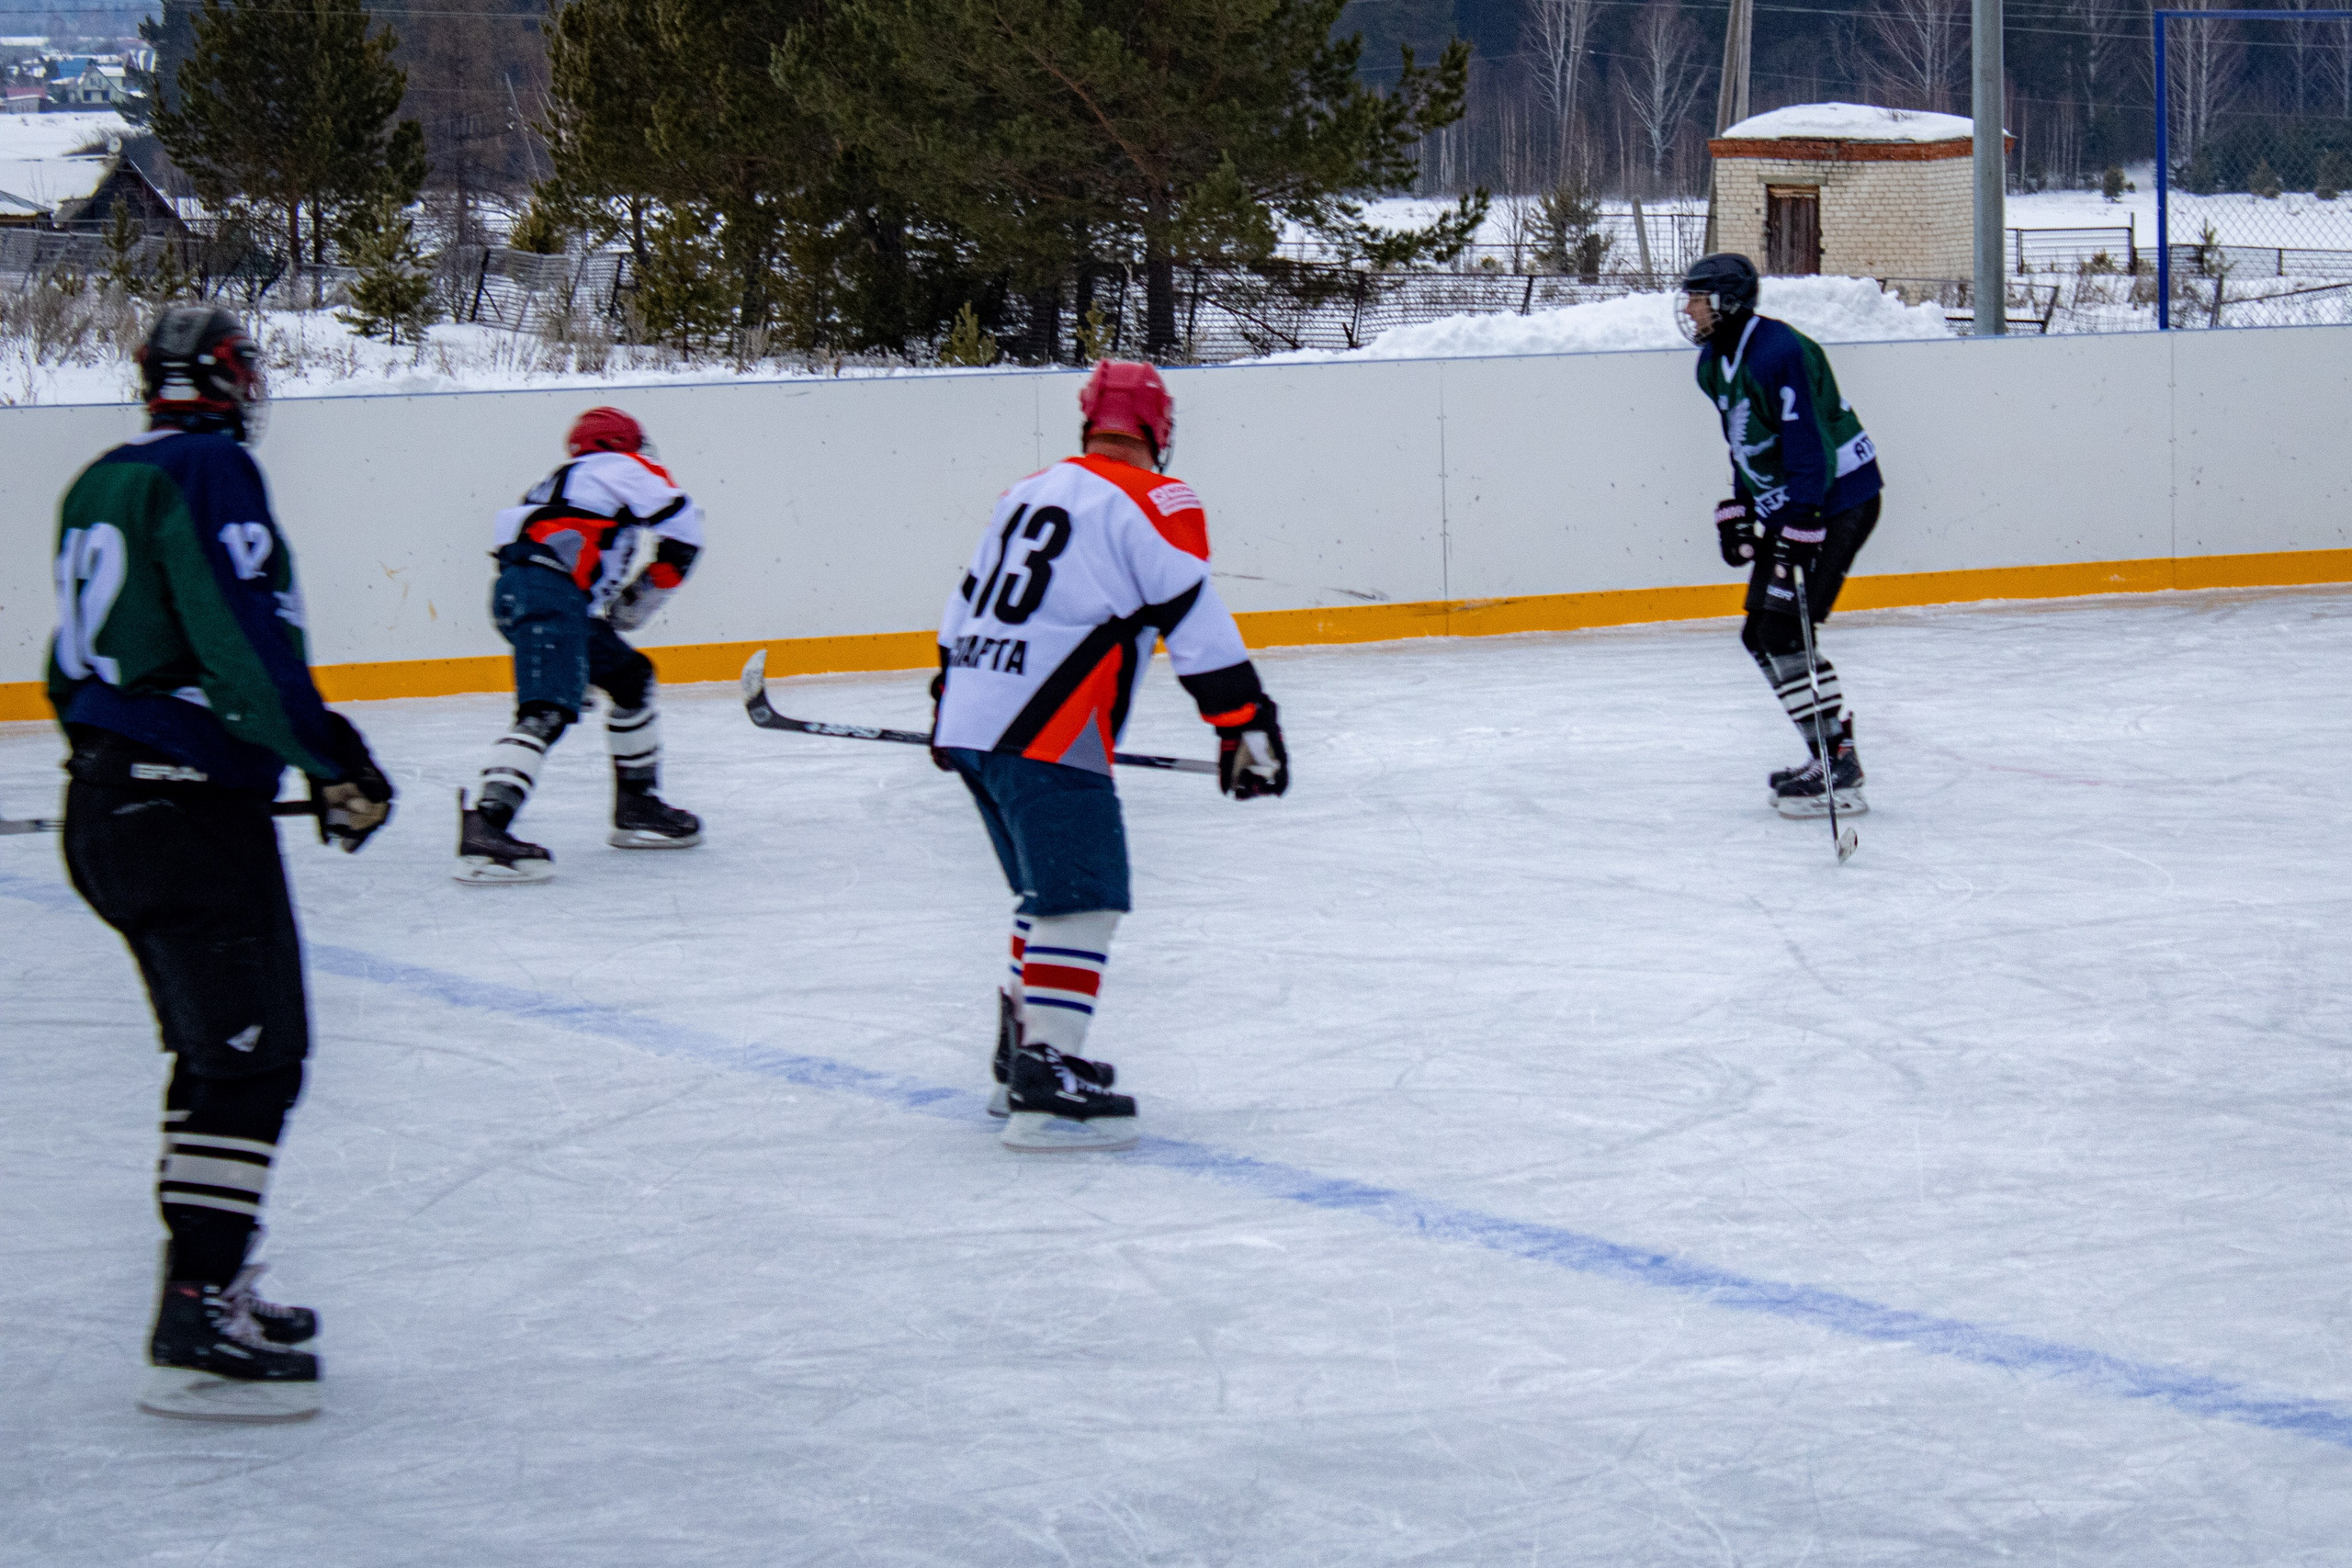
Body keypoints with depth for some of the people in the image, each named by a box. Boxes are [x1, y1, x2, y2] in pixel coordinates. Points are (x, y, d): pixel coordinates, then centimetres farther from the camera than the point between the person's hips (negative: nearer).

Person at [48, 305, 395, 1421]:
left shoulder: (100, 484, 15)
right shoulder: (210, 472, -12)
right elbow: (243, 641, -21)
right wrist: (336, 763, -16)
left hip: (103, 806, 9)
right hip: (191, 812, -9)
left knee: (216, 1053, 18)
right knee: (254, 1056, -10)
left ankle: (205, 1287, 22)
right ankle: (197, 1327, -15)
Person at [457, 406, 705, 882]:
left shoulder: (560, 482, 37)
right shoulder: (623, 468, 12)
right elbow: (681, 527, 1)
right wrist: (638, 603, 11)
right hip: (547, 590, -9)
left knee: (631, 677, 23)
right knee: (547, 714, -24)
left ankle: (636, 808, 28)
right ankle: (484, 830, -40)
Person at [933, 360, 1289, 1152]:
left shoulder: (1031, 491, 19)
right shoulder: (1155, 504, -4)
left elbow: (966, 607, 27)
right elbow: (1197, 627, -11)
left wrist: (946, 702, 39)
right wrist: (1248, 726, -6)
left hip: (970, 723, 8)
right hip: (1044, 739, -8)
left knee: (1051, 891, 21)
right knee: (1084, 901, -8)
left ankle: (1022, 1054, 28)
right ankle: (1045, 1081, -17)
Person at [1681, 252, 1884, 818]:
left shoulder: (1780, 354, -23)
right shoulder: (1713, 364, 8)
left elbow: (1809, 451, -28)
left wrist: (1799, 536, -32)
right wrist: (1737, 510, 12)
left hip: (1839, 500, -11)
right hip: (1785, 505, 11)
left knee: (1784, 632, -16)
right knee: (1760, 635, 11)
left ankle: (1837, 768, -13)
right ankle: (1834, 754, 19)